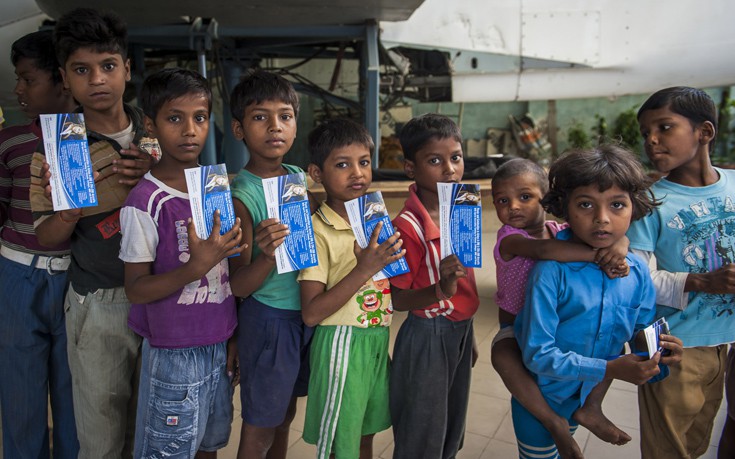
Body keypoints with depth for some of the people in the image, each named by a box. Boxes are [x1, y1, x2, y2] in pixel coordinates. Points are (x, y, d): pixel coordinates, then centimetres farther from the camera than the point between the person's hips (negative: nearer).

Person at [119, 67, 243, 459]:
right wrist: (195, 267, -29)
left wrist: (235, 338, 8)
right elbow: (136, 289, -13)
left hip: (220, 345, 5)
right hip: (173, 352, -5)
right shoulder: (145, 202, -17)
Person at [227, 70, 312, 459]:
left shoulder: (299, 177, 1)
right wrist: (267, 256, -36)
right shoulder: (241, 195, -18)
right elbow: (238, 286, -19)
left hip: (306, 311, 6)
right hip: (268, 318, -6)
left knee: (286, 412, 23)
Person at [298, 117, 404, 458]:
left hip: (379, 341, 6)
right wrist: (364, 270, -27)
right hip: (341, 345, -6)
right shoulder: (317, 230, -15)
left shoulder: (377, 220, 4)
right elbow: (310, 313, -20)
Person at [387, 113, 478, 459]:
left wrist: (469, 335, 17)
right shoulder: (408, 227, -22)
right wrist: (441, 290, -35)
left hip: (461, 331, 7)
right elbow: (396, 299, -18)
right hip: (427, 338, -7)